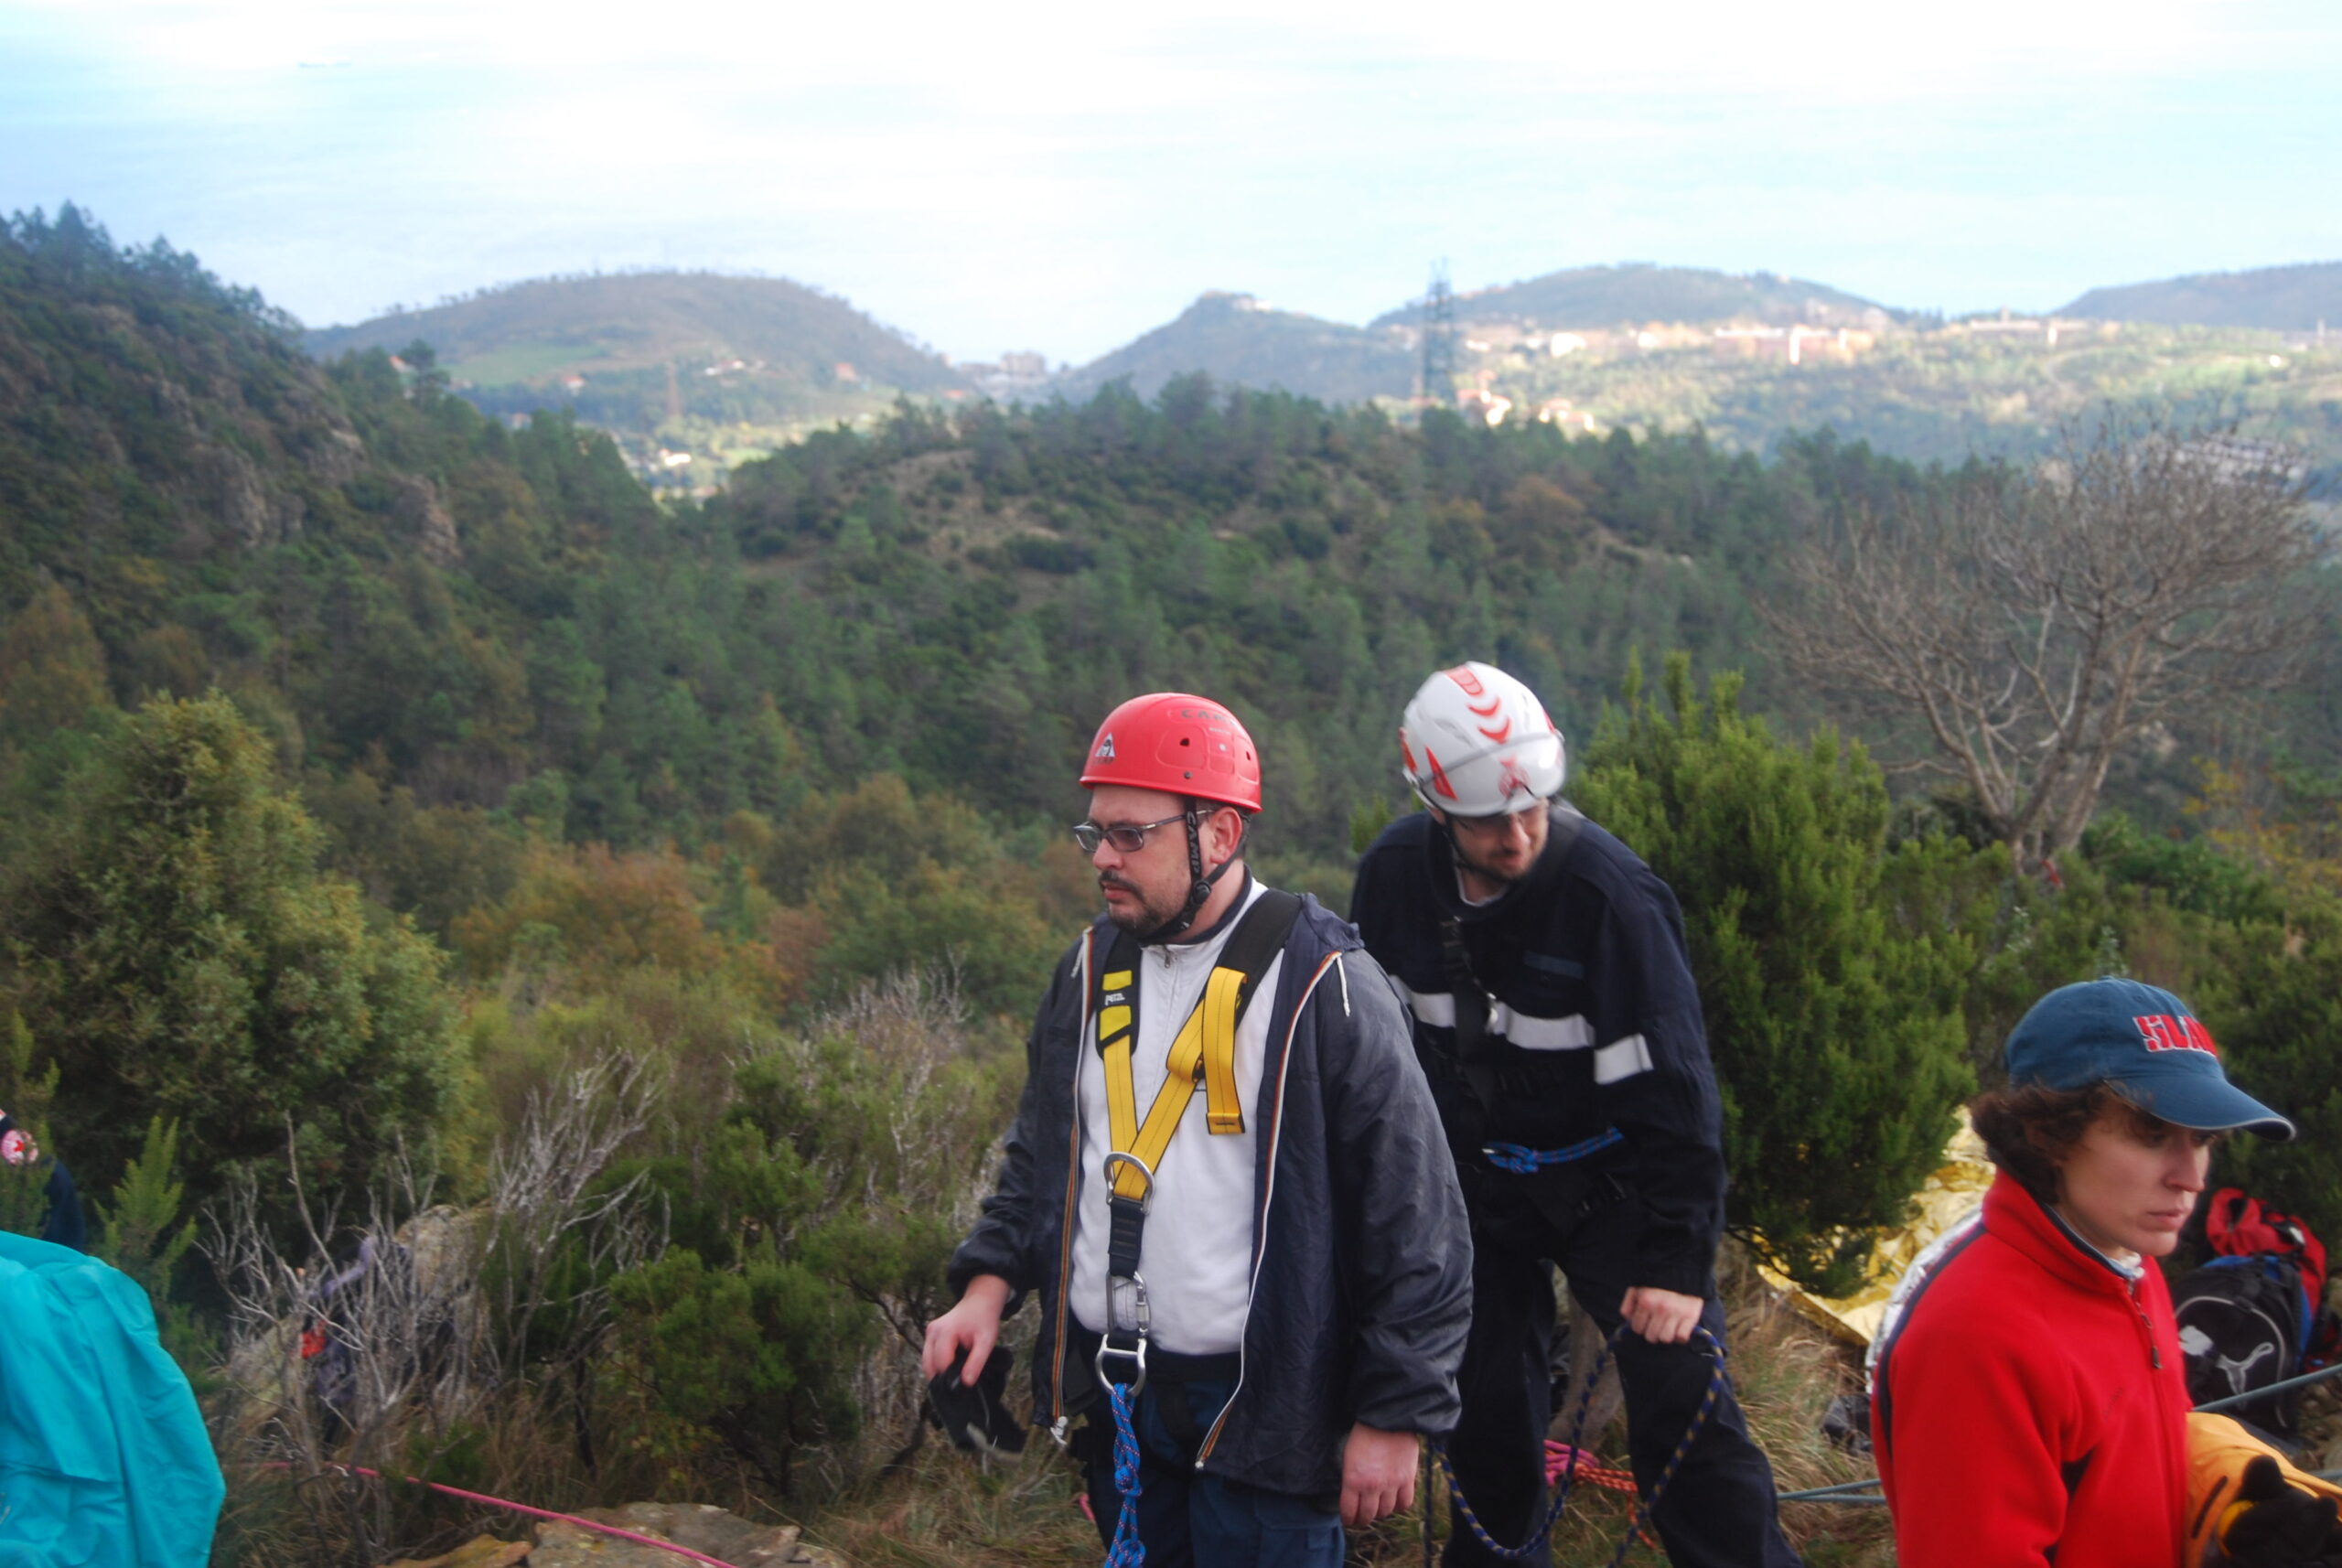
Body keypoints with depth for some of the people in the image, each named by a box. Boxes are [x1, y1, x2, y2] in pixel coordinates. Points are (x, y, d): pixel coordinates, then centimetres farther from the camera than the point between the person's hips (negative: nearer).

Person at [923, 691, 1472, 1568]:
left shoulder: (1319, 985, -14)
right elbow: (1041, 1149, 19)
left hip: (1261, 1409, -6)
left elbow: (1417, 1221, -12)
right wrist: (991, 1281, 4)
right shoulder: (1093, 966, 7)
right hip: (1110, 1393, 6)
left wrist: (1396, 1414, -12)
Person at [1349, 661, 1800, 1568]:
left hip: (1604, 1181, -3)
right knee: (1487, 1410, 11)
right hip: (1477, 1184, 4)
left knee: (1681, 1401, -9)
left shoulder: (1607, 890, -25)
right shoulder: (1395, 873, -11)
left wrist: (1677, 1258, -21)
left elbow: (1668, 1083, -21)